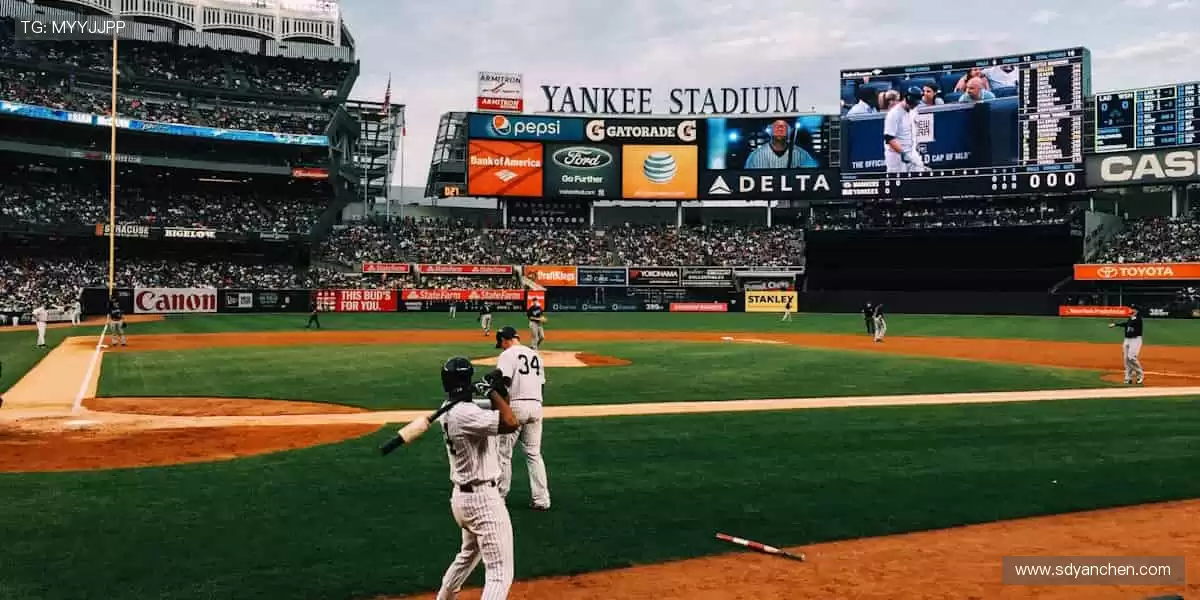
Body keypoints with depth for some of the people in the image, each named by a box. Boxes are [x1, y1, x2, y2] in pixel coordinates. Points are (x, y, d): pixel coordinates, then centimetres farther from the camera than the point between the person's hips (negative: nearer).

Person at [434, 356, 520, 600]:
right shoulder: (465, 414, -23)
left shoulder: (448, 412, 7)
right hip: (483, 498, -10)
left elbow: (498, 421, 13)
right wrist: (494, 392, -18)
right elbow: (510, 424, -31)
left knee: (468, 555, 33)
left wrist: (499, 393, -6)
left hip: (461, 495, 10)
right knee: (500, 573, -8)